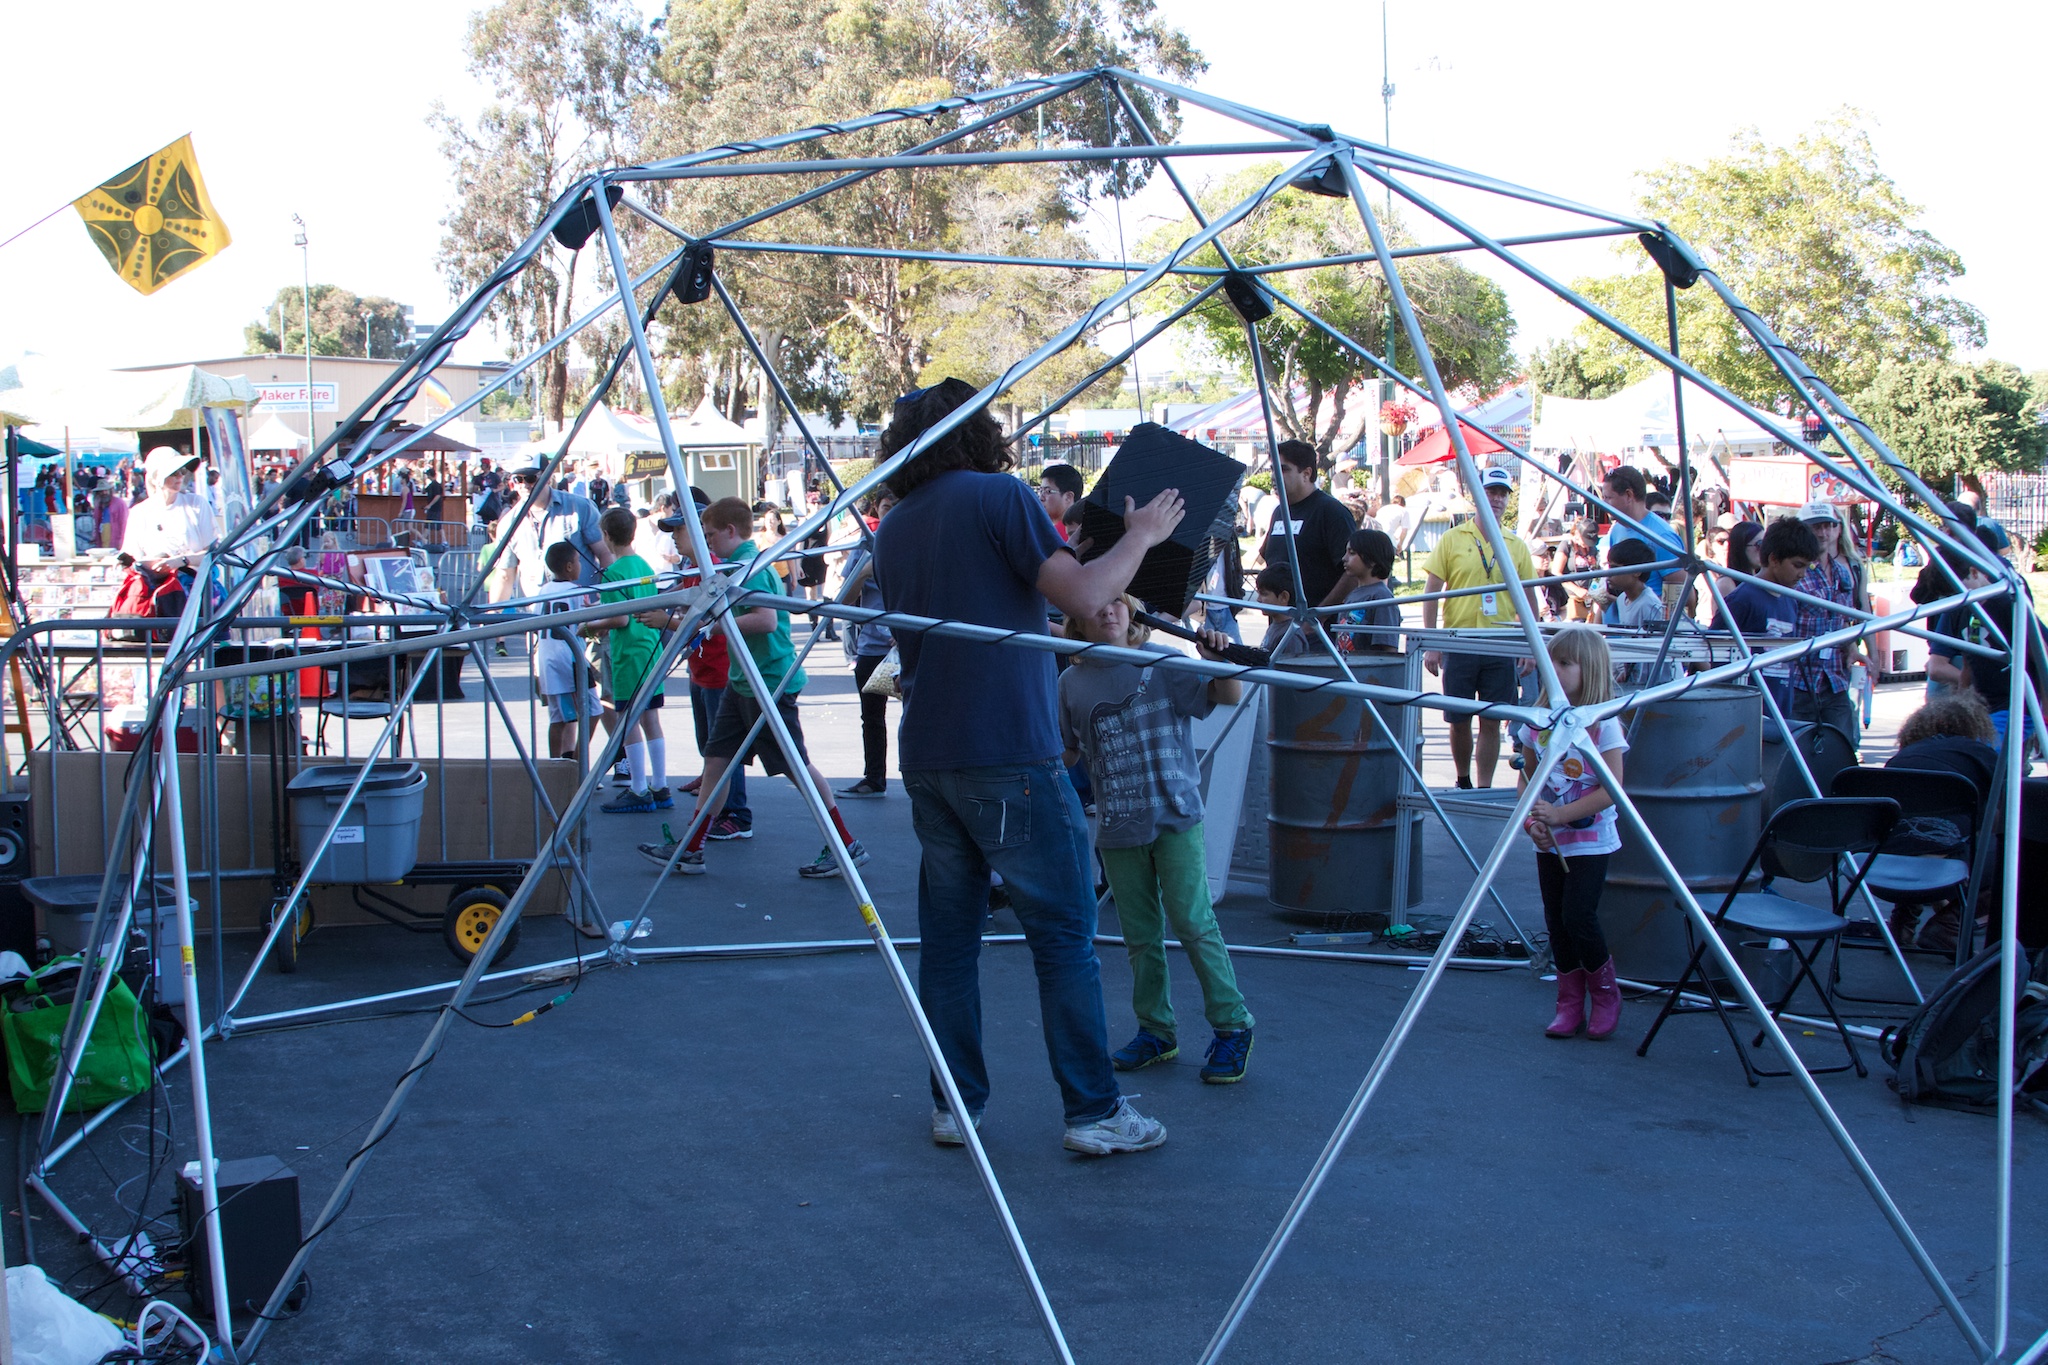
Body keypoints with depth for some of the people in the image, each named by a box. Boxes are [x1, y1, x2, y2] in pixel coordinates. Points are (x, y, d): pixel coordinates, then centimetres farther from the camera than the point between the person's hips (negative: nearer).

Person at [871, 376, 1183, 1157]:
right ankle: (1094, 1113, 3)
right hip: (1009, 755, -7)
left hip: (927, 758, 7)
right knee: (1063, 937, 0)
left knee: (948, 936, 11)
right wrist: (1142, 536, 0)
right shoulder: (998, 496, -6)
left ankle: (955, 1106, 15)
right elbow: (1082, 597, -14)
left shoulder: (892, 529, 15)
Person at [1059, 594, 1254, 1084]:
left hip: (1176, 818, -3)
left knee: (1192, 921, -8)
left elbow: (1229, 696, -9)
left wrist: (1219, 657, -26)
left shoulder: (1162, 663, -5)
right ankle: (1155, 1031, 23)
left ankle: (1232, 1026, 4)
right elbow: (1068, 752, 17)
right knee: (1140, 935, 10)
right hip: (1117, 827, 4)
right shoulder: (1073, 682, 4)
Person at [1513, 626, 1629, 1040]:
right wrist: (1532, 821, -7)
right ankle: (1570, 1005, 18)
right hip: (1549, 842, 5)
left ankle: (1606, 996, 12)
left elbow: (1611, 790, -15)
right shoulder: (1536, 722, 2)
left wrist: (1561, 814, -22)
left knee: (1578, 917, -11)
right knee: (1557, 921, 7)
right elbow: (1526, 779, 10)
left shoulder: (1604, 725, -12)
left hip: (1590, 840, -5)